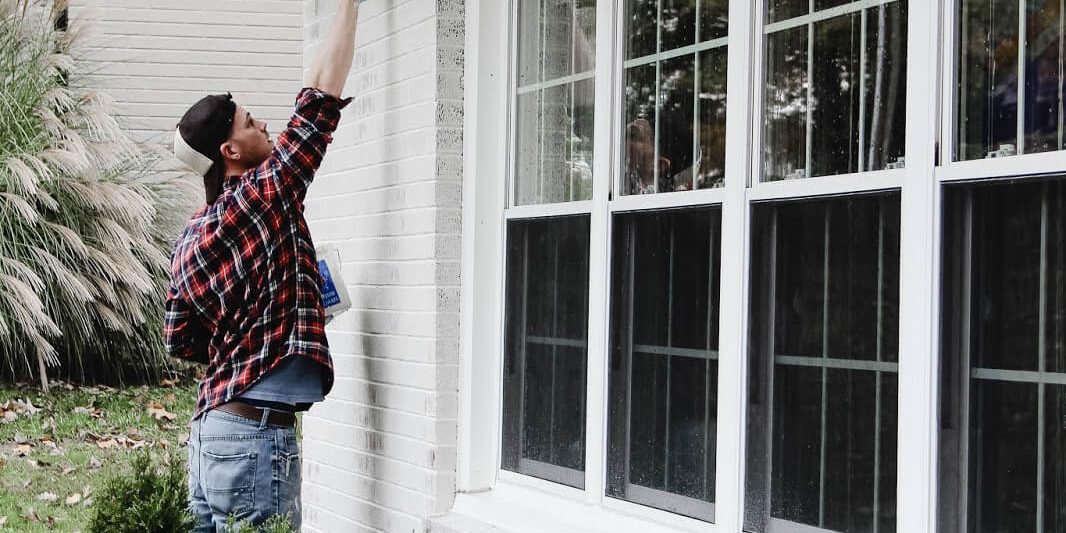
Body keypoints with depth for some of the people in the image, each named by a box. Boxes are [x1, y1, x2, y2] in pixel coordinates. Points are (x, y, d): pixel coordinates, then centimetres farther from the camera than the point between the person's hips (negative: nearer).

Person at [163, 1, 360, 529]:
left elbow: (179, 340, 17)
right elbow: (322, 93, -8)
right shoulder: (262, 195, -10)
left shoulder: (190, 237, 12)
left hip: (212, 428, 9)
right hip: (256, 433, -9)